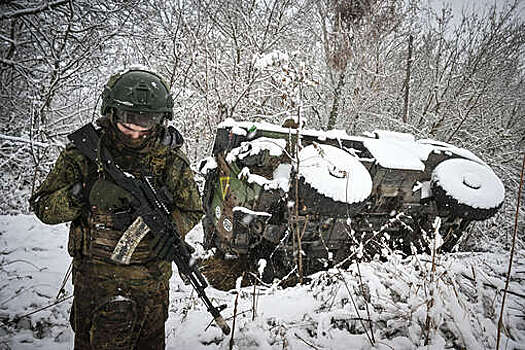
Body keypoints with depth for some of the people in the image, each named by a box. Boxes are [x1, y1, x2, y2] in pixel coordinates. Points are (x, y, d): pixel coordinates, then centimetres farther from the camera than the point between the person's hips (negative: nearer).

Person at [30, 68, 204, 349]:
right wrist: (82, 195, -27)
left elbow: (191, 210, 2)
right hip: (96, 277, -2)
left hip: (153, 281, 2)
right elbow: (42, 207, -8)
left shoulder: (171, 158, -4)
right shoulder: (84, 151, -8)